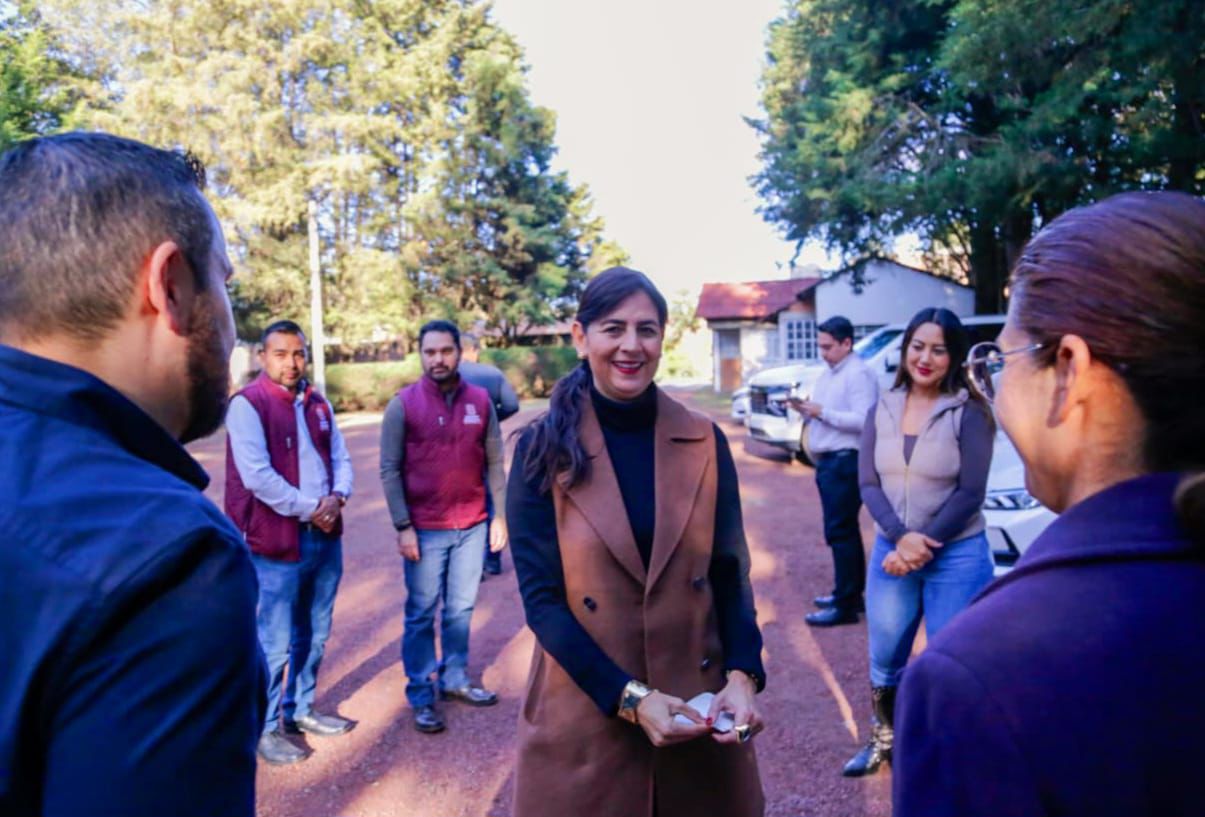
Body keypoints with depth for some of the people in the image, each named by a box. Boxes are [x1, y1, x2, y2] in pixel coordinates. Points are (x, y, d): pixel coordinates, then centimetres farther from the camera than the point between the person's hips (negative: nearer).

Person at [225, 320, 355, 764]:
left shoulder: (318, 404, 12)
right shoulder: (247, 404, -10)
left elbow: (341, 458, 12)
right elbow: (257, 476, -18)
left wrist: (336, 498, -8)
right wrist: (309, 508, -14)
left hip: (326, 537, 7)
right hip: (276, 542, -7)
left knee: (314, 635, 17)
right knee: (275, 642, 2)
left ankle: (301, 710, 33)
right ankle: (265, 727, 18)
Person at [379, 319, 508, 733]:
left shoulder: (481, 400, 1)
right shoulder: (402, 404, -6)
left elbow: (495, 462, 5)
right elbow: (390, 470, -6)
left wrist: (501, 514, 3)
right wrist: (403, 527, -10)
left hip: (472, 527, 3)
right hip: (425, 530, -3)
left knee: (461, 608, 14)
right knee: (422, 614, 6)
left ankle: (455, 679, 30)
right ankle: (421, 695, 18)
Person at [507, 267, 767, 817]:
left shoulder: (705, 443, -1)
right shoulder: (543, 449, -8)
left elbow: (730, 574, 2)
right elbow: (541, 598, -10)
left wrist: (742, 676, -13)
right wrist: (630, 698, -16)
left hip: (699, 707, 2)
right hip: (584, 717, -2)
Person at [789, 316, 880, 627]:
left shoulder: (859, 374, -14)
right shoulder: (828, 374, 17)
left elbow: (863, 420, -23)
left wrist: (821, 412, -21)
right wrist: (805, 410, 1)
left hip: (846, 462, -10)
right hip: (828, 460, 10)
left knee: (840, 532, -7)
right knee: (844, 530, 16)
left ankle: (846, 605, -1)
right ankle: (851, 593, 27)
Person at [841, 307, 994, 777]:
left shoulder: (968, 413, -8)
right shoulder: (882, 411, 3)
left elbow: (971, 493, -11)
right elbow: (868, 483, -1)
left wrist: (923, 550, -15)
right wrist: (901, 539, -16)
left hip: (957, 555, -4)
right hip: (890, 550, 4)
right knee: (884, 658, 15)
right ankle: (883, 740, 37)